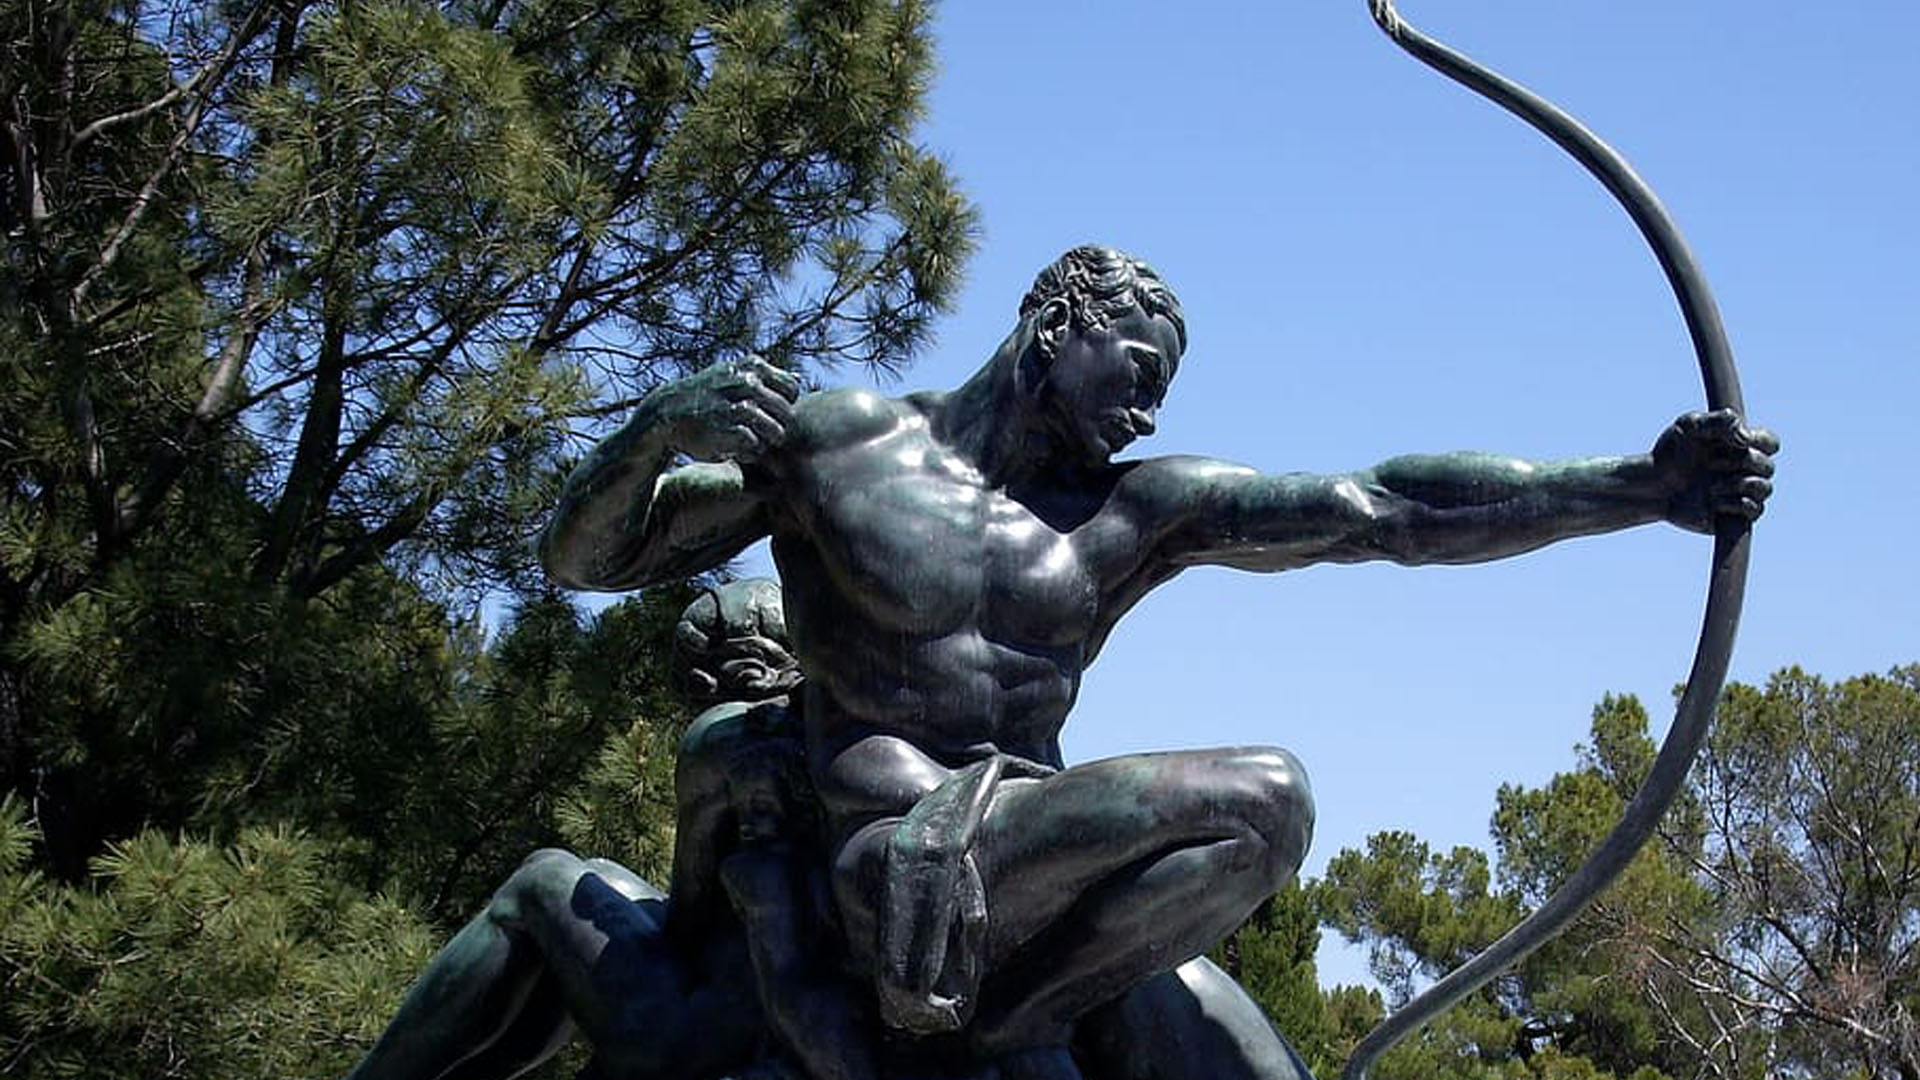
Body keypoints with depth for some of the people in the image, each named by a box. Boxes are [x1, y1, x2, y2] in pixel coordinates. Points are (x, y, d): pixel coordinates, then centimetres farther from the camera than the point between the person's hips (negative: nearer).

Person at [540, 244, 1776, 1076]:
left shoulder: (1144, 508, 11)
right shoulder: (833, 438, 3)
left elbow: (1386, 510, 0)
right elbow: (583, 557, 3)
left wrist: (1646, 486, -10)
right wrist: (666, 422, -20)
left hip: (1031, 887, 6)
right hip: (895, 875, -6)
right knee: (1262, 795, -23)